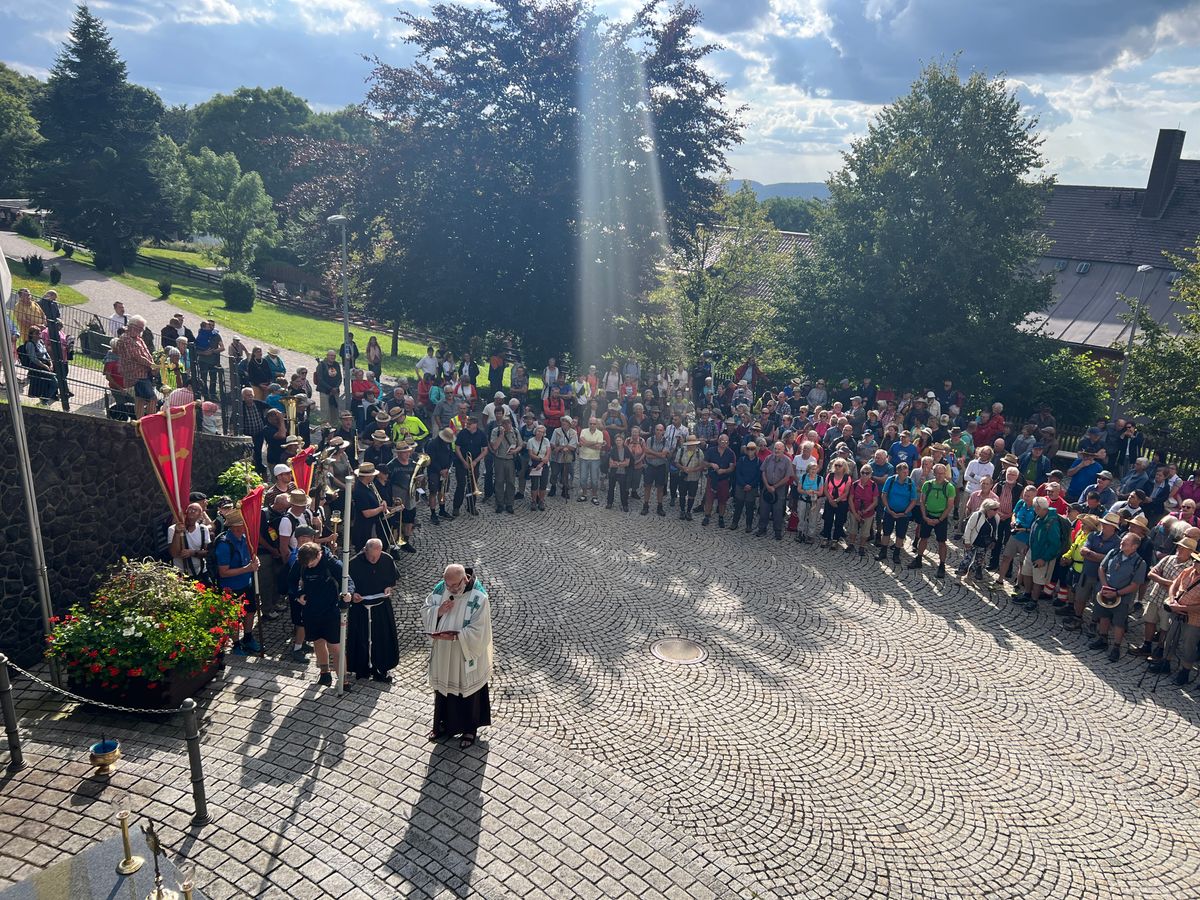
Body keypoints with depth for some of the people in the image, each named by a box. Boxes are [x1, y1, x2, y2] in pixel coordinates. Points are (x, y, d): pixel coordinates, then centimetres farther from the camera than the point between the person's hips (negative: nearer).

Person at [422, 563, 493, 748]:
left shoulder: (478, 598, -24)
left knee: (467, 691, 13)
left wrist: (453, 636, -32)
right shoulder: (440, 588, -8)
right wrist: (438, 611, -20)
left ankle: (470, 729, 33)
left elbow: (477, 632, -23)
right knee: (443, 687, 21)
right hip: (443, 654, 5)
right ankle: (444, 723, 43)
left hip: (466, 657, -5)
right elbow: (425, 613, 0)